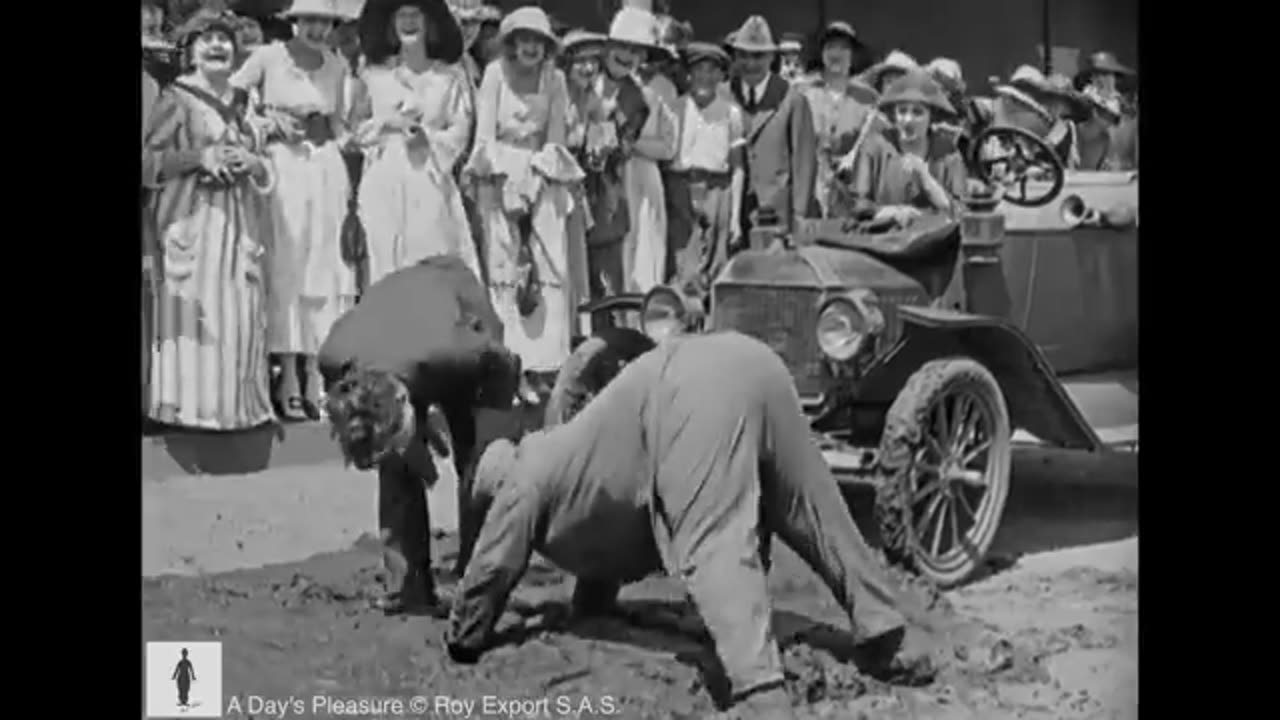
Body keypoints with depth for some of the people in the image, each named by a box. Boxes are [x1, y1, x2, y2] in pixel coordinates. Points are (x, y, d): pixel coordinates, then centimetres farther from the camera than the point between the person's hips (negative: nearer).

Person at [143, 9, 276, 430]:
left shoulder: (239, 102, 17)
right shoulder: (176, 99, 0)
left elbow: (264, 173, 20)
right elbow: (148, 161, -6)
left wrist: (253, 162, -2)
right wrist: (200, 156, -16)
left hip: (237, 222, 5)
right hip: (192, 220, -5)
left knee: (240, 312, 2)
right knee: (195, 310, -8)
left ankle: (235, 401, 9)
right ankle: (191, 404, -3)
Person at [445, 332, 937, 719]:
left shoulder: (526, 482, 15)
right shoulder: (565, 465, 39)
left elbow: (490, 570, 19)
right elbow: (601, 547, 53)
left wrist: (461, 646, 32)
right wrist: (589, 613, 65)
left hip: (698, 390, -9)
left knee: (714, 547, -17)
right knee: (814, 520, 14)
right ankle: (898, 643, 20)